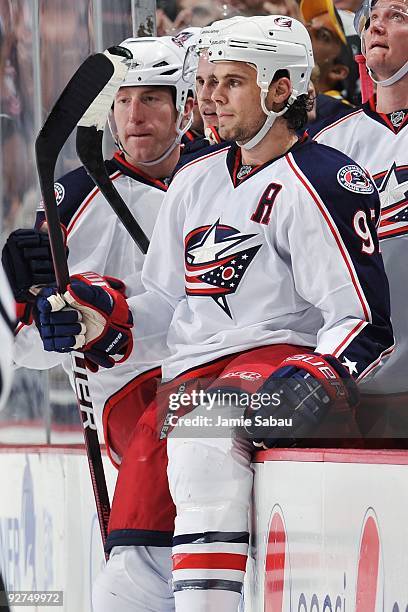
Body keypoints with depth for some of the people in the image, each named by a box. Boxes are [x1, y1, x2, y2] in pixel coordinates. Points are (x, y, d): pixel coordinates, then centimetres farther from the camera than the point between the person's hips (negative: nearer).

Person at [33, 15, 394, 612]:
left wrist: (317, 382, -26)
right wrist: (104, 319, 6)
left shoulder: (324, 184, -6)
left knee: (203, 433, -39)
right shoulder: (195, 181, 18)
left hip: (279, 361, -7)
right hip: (190, 376, 7)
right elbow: (165, 297, 25)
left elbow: (365, 322, -10)